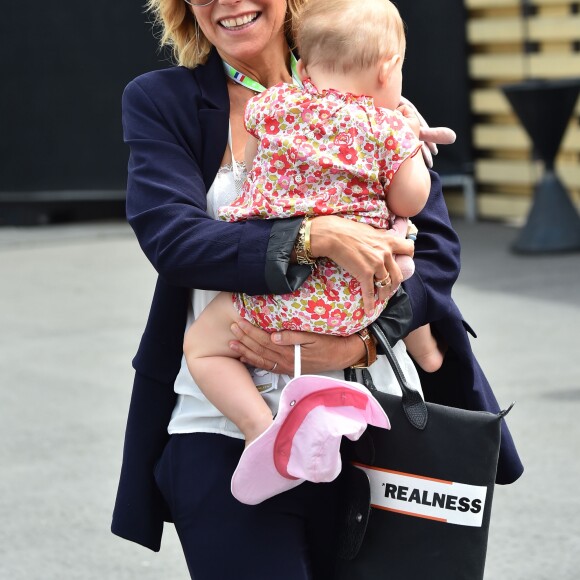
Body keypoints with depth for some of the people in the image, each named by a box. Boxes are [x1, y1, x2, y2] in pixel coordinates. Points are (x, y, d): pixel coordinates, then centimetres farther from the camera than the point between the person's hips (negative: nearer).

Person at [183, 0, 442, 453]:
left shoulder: (272, 106, 2)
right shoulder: (389, 127, -4)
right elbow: (410, 203, 4)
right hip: (357, 298, 1)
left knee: (202, 347, 14)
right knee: (402, 266, 33)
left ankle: (256, 420, -8)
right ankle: (425, 351, 50)